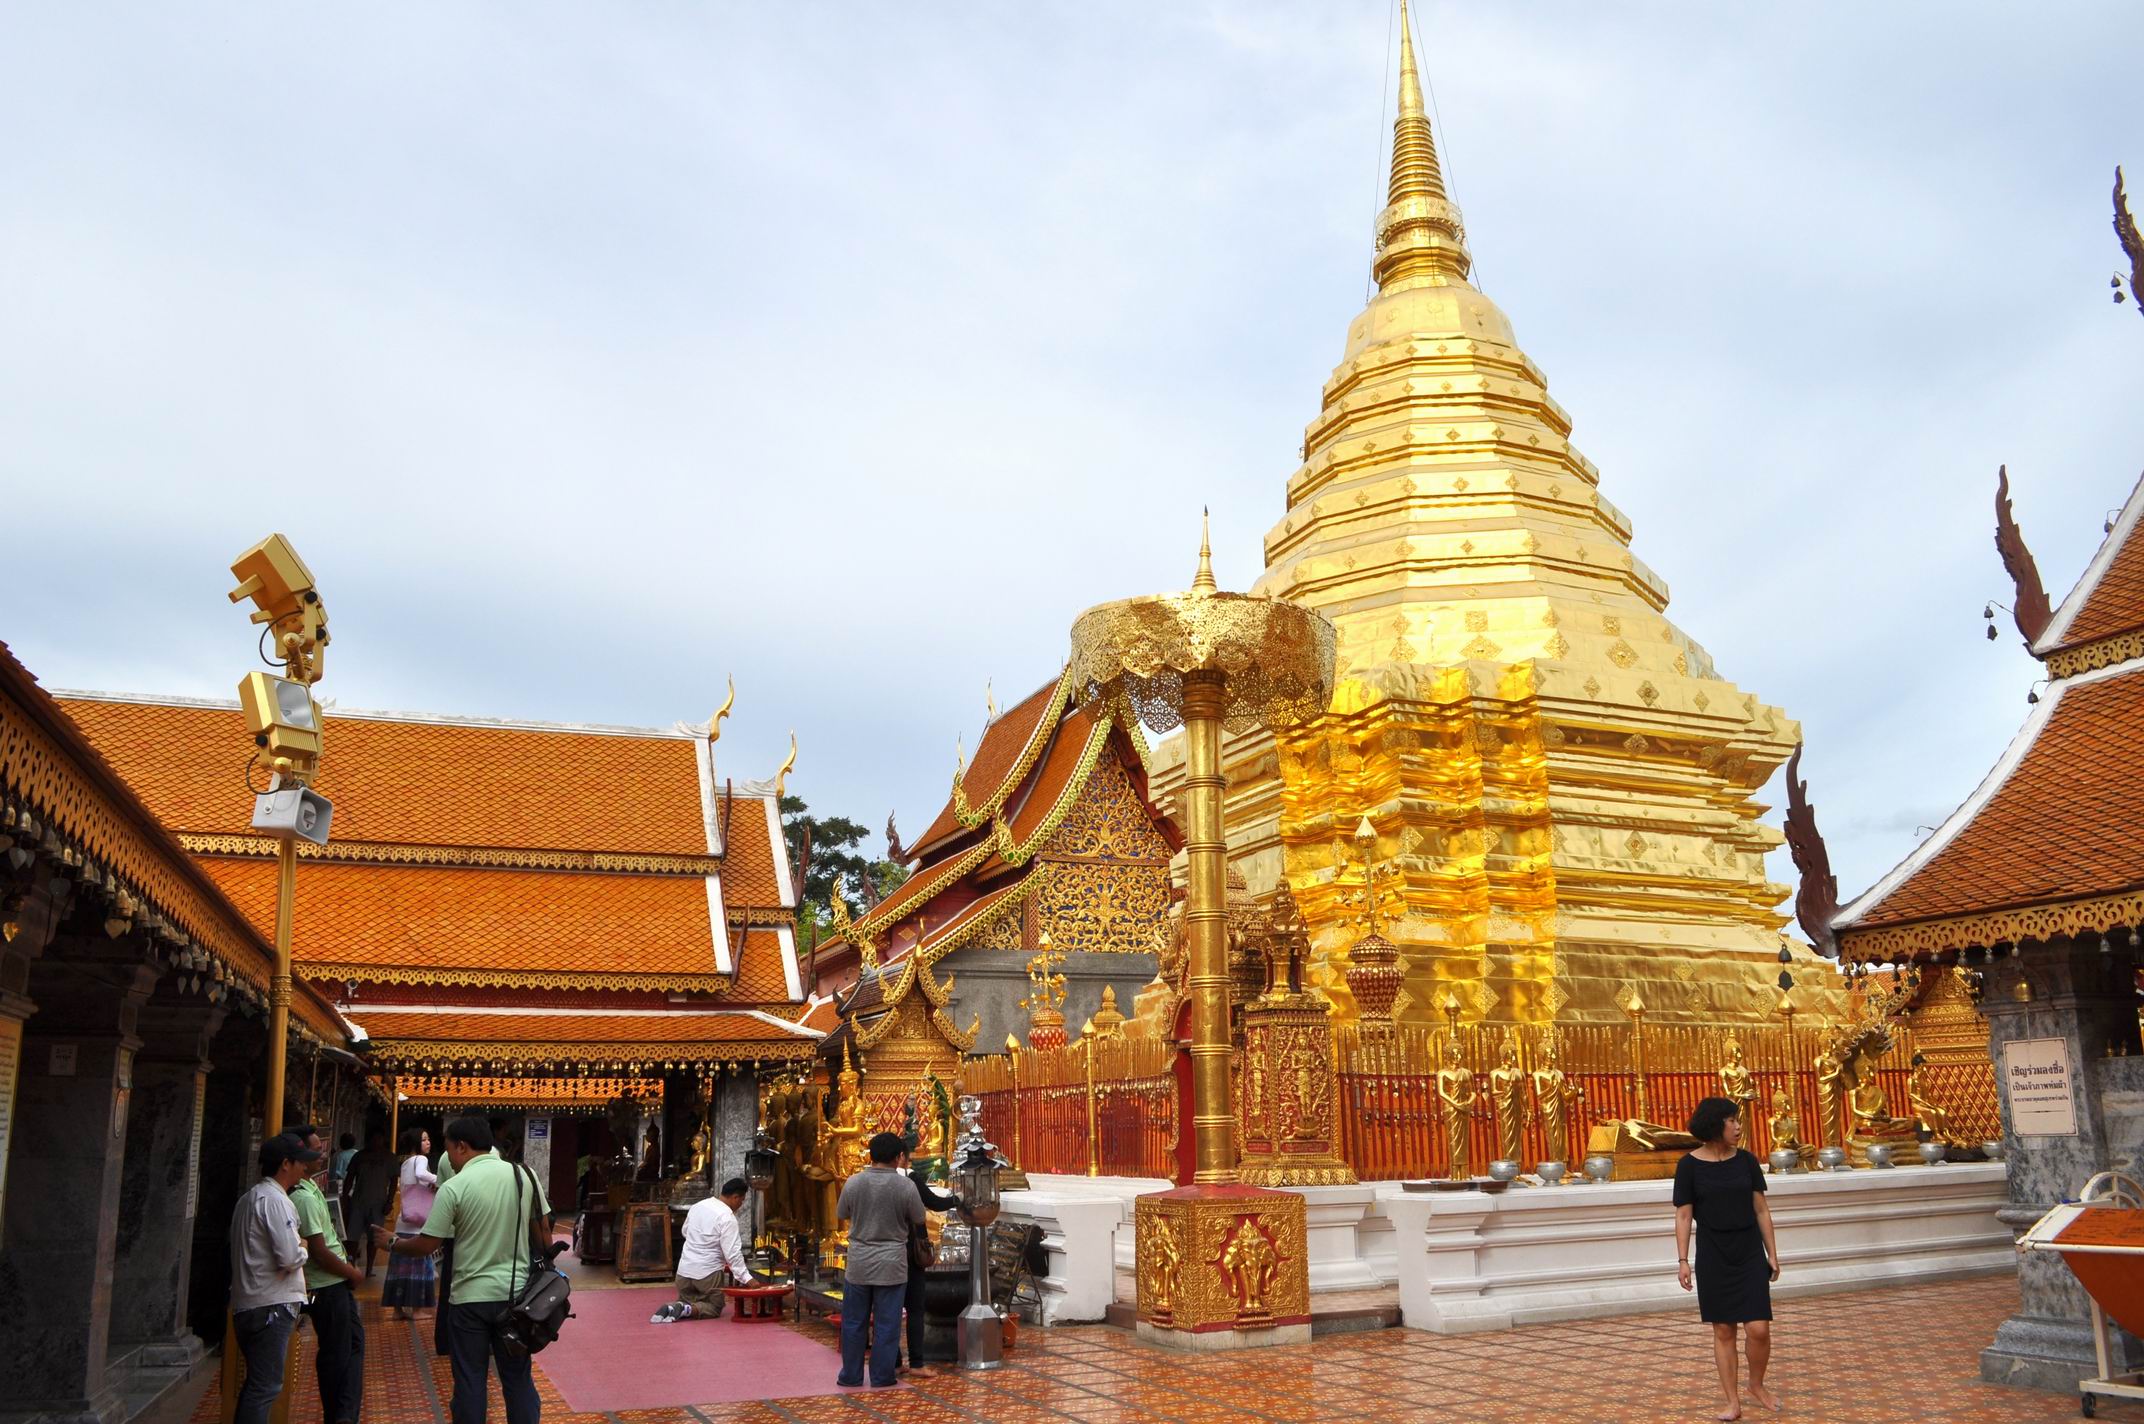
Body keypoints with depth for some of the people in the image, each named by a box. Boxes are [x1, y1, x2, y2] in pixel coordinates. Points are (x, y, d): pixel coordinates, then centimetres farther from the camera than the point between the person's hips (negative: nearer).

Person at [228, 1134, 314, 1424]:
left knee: (257, 1384, 18)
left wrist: (295, 1247, 12)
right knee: (266, 1387, -6)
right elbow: (289, 1258, -21)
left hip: (248, 1306, 10)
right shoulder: (274, 1199, -15)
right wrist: (302, 1248, -1)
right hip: (272, 1305, -10)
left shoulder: (251, 1197, 17)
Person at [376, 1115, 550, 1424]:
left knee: (469, 1380, 9)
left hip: (470, 1297, -3)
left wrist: (392, 1244, 11)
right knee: (518, 1378, 12)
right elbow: (541, 1233, 5)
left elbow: (425, 1245, -7)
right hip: (516, 1292, 3)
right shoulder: (524, 1175, -1)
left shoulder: (454, 1187, -12)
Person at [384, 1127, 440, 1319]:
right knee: (419, 1264, -2)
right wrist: (438, 1181, -20)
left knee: (401, 1265, 8)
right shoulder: (421, 1159, -9)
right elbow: (421, 1174, -32)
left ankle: (398, 1308, 11)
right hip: (417, 1221, -8)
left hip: (404, 1221, 8)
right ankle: (415, 1309, 0)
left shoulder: (405, 1162, 17)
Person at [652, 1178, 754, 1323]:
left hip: (685, 1269, 6)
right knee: (714, 1307, 14)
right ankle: (686, 1310, -15)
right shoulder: (727, 1217, -18)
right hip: (708, 1272, -6)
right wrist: (747, 1278, -19)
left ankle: (670, 1307, -8)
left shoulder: (697, 1206, 3)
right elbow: (733, 1253, -22)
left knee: (685, 1300, 25)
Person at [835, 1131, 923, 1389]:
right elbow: (919, 1220, 0)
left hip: (859, 1263, 2)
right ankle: (882, 1377, 12)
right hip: (891, 1265, -2)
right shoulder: (905, 1186, -13)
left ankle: (851, 1375, 20)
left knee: (854, 1322, 13)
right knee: (887, 1324, 7)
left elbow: (840, 1216, 7)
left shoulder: (853, 1182, -8)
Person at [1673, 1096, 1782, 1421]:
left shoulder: (1746, 1161, 0)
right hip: (1713, 1256, -2)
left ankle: (1757, 1384, 22)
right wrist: (1682, 1260, -8)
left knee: (1758, 1329, -4)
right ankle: (1733, 1400, 15)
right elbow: (1684, 1215, -4)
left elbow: (1761, 1209, 6)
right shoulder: (1689, 1165, -7)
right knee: (1723, 1330, 4)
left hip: (1750, 1253, 2)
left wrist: (1772, 1253, 5)